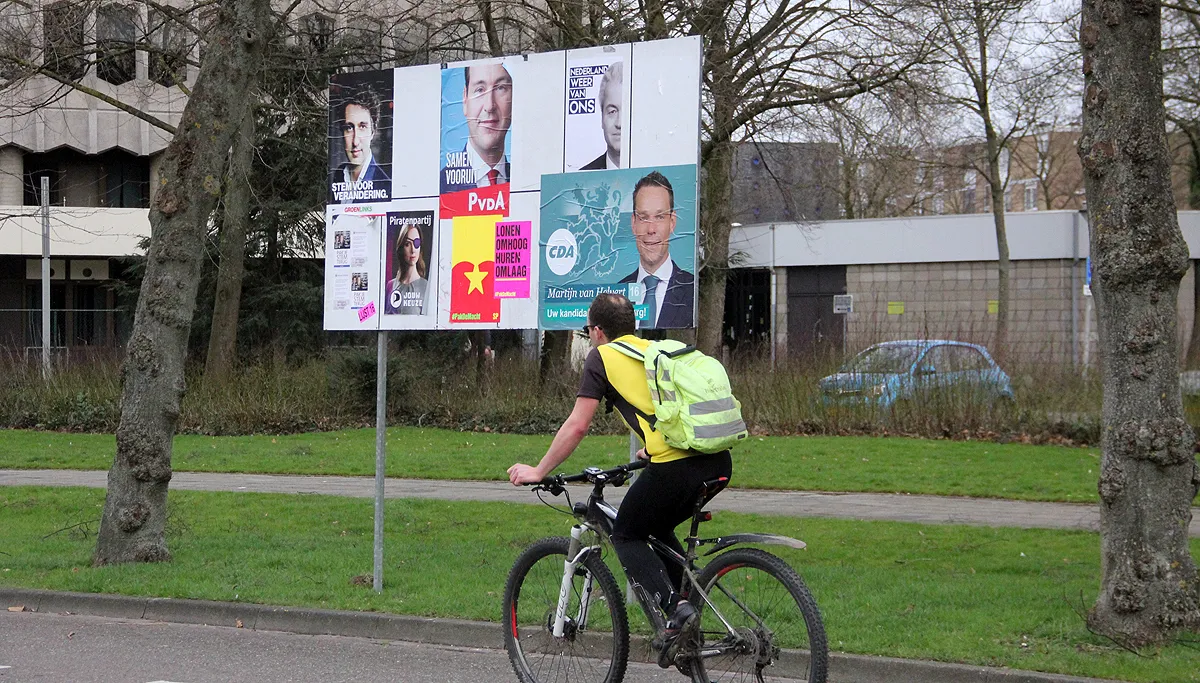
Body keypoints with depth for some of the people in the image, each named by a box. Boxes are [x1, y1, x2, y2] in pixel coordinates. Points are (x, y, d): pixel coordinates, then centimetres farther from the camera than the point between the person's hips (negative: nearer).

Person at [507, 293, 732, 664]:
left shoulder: (602, 357, 8)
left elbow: (577, 426, 3)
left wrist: (538, 472, 12)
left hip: (675, 466, -7)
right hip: (718, 460, 7)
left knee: (627, 537, 13)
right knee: (657, 531, 28)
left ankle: (675, 609, -7)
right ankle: (690, 613, 17)